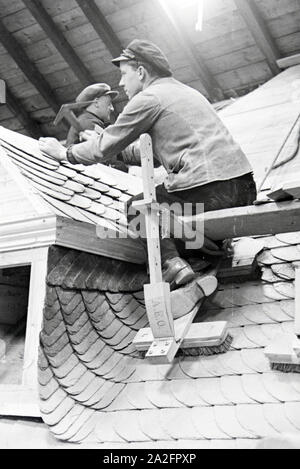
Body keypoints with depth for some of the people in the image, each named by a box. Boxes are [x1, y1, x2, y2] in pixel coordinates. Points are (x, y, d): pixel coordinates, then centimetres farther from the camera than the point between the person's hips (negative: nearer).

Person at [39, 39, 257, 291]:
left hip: (209, 190, -8)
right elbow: (157, 151, 34)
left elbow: (104, 149, 3)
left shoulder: (149, 98, 0)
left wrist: (64, 153, 20)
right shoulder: (187, 91, 26)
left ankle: (171, 262, -5)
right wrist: (103, 143, 38)